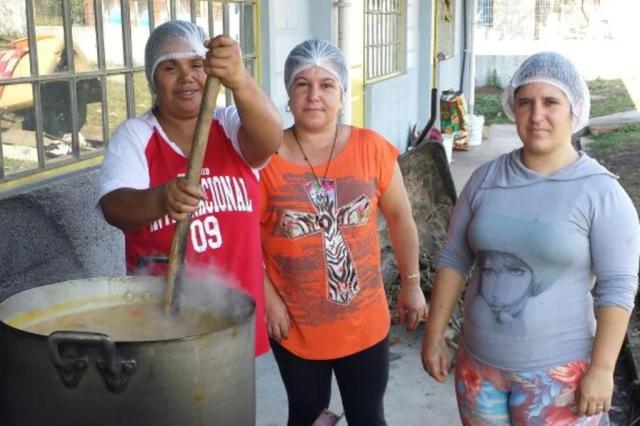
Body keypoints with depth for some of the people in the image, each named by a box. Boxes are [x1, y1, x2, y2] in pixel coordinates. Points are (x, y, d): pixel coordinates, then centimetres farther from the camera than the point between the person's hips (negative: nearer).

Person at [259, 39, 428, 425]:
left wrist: (411, 284, 7)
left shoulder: (371, 149, -9)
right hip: (295, 326, 0)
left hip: (364, 323, 1)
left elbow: (400, 218, 3)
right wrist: (268, 299, -11)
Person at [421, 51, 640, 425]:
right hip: (478, 364, 4)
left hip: (557, 373, -3)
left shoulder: (601, 192, -12)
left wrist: (601, 369, -14)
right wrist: (434, 336, 2)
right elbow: (454, 259, 3)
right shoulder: (486, 178, -1)